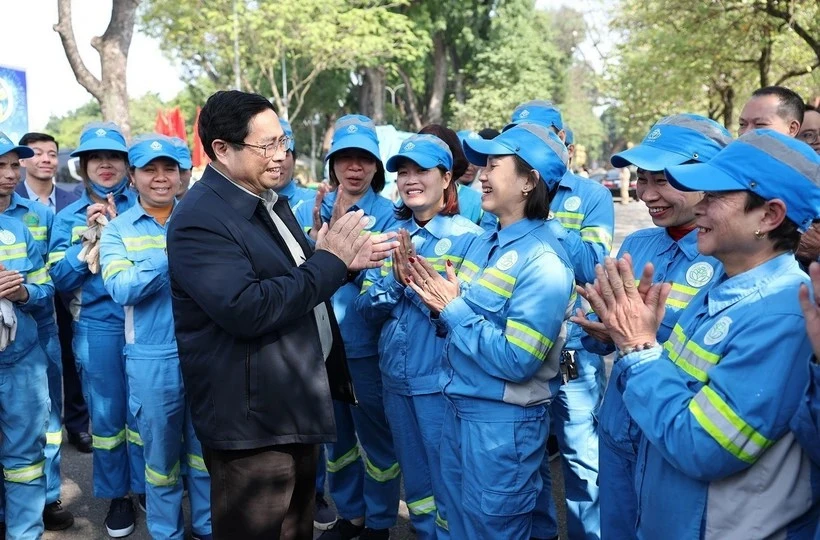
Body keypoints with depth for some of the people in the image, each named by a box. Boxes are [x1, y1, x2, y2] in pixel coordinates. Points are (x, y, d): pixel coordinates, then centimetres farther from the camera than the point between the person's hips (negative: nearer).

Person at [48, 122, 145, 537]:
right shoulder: (69, 217, 5)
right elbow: (60, 278, -1)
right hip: (96, 328, 1)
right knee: (106, 414, 11)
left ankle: (145, 486, 28)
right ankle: (116, 495, 28)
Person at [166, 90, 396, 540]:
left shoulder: (270, 200, 10)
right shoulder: (199, 220, -21)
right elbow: (246, 310, -31)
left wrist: (346, 262, 0)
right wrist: (328, 261, -23)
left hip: (295, 408, 9)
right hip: (250, 420, -9)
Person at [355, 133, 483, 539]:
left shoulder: (468, 237, -10)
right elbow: (367, 308, 1)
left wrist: (415, 277, -24)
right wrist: (397, 279, -17)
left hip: (443, 382, -5)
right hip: (396, 378, 5)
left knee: (449, 486, 8)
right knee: (415, 482, 20)